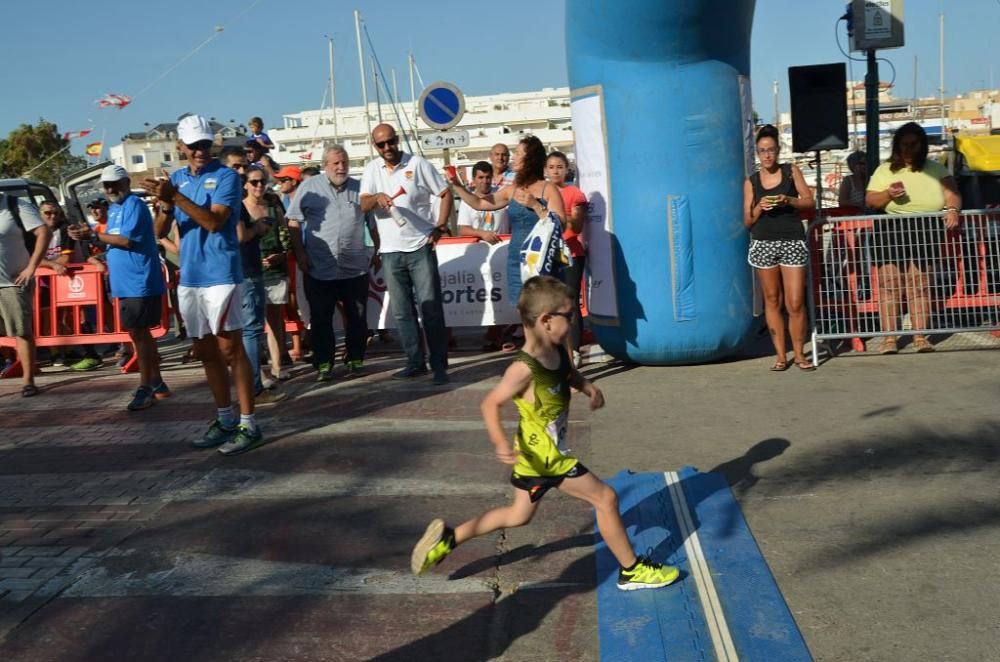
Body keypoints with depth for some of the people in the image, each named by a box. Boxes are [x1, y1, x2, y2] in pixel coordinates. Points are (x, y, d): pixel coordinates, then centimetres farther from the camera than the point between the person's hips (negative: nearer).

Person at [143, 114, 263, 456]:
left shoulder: (226, 176, -5)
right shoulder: (176, 178, 12)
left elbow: (213, 221, -18)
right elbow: (160, 231, 8)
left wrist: (176, 196, -22)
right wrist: (165, 206, -12)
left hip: (220, 274, -6)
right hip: (189, 277, 6)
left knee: (230, 348, -6)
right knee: (206, 351, 11)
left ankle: (249, 425, -2)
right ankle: (225, 420, 21)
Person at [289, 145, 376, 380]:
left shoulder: (359, 188, 9)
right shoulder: (309, 188, 2)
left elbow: (373, 222, 15)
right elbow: (293, 222, 3)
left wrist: (378, 252, 11)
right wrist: (300, 253, -5)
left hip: (356, 267, 2)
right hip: (319, 268, -1)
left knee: (356, 317, 7)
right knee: (321, 319, 4)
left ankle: (356, 359, 19)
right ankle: (323, 364, 13)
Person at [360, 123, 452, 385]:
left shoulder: (418, 164, -1)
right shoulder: (371, 169, 7)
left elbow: (445, 194, 3)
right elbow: (363, 205, -5)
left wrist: (440, 226, -7)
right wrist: (377, 197, -27)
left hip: (420, 247, -3)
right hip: (390, 251, 4)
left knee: (431, 308, -4)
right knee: (402, 311, 8)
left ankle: (439, 365, 1)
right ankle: (415, 362, 19)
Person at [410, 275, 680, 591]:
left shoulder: (557, 350, -5)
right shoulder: (525, 369, -29)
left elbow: (570, 374, 17)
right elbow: (490, 404, -22)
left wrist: (588, 387, -3)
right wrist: (500, 442, -35)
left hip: (536, 454, 9)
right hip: (544, 456, -9)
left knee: (519, 515, 23)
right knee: (606, 498, 1)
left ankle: (447, 538, 29)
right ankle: (632, 570, 19)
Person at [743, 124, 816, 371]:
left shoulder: (791, 171, 7)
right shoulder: (751, 182, 7)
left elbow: (809, 201, 6)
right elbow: (748, 222, 6)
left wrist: (789, 200, -12)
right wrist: (759, 207, -13)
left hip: (793, 242, -1)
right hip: (763, 244, 1)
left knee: (795, 303, -5)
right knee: (772, 300, 6)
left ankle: (799, 353, 8)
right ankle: (780, 354, 13)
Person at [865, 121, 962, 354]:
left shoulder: (935, 169, 11)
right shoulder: (885, 170, 11)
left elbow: (952, 194, 2)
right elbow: (869, 200, 5)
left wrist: (952, 210, -19)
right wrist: (888, 194, -14)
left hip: (926, 231, 1)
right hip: (890, 230, -1)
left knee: (920, 286, 1)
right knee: (889, 284, -7)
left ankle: (920, 336, 5)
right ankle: (889, 338, -6)